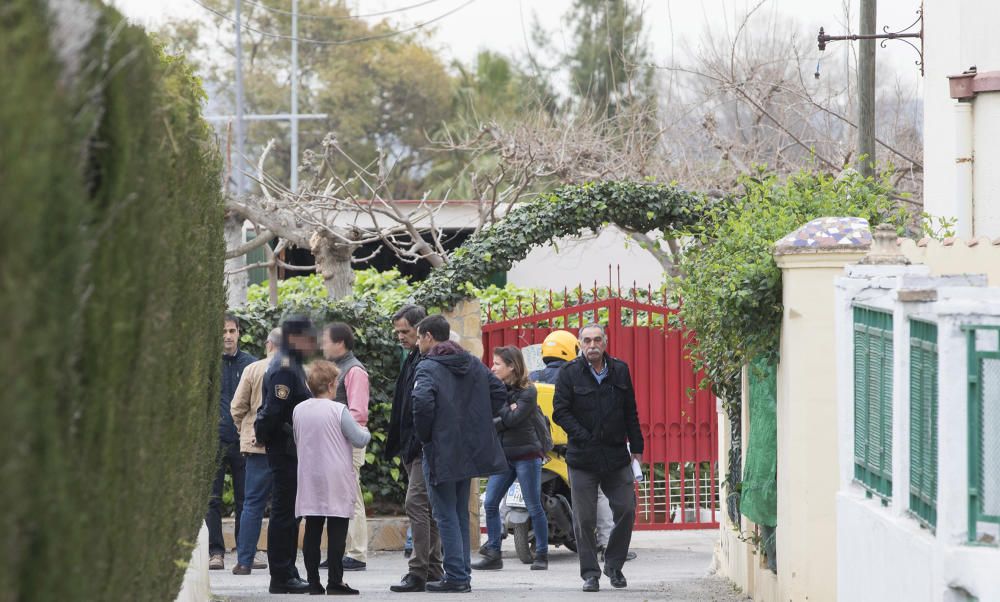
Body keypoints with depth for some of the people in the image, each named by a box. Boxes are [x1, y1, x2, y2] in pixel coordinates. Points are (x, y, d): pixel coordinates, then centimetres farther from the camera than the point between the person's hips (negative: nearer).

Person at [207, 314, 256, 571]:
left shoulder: (250, 364, 8)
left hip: (244, 441, 1)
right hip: (214, 441, -1)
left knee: (245, 499, 5)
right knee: (212, 500, -2)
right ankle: (216, 552, 2)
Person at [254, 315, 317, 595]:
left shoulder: (290, 365, 17)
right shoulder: (284, 369, -16)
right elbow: (273, 413, -22)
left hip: (288, 451, 10)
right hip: (286, 449, -10)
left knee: (288, 513, 13)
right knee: (284, 512, -6)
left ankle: (286, 574, 18)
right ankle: (282, 577, -4)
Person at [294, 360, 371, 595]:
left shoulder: (298, 410, 3)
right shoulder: (338, 411, -11)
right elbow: (360, 441, -5)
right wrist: (366, 432, 17)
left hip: (309, 479, 5)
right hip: (336, 483, -5)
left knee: (312, 531, 7)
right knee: (337, 532, -2)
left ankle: (313, 581, 6)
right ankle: (335, 582, -4)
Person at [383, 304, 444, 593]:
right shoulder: (411, 359, 17)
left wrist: (419, 443, -24)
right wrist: (397, 444, 20)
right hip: (413, 448, 10)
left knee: (416, 503, -13)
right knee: (426, 505, 13)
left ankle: (418, 572, -12)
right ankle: (433, 567, 18)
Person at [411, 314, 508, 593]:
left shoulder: (428, 367, -12)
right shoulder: (473, 364, 11)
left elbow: (422, 403, -27)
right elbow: (499, 392, 12)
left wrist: (424, 435, -12)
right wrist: (475, 422, 11)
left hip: (441, 452, -7)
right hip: (469, 451, 7)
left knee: (446, 515, -2)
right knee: (461, 513, 16)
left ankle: (455, 576, -5)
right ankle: (463, 574, 18)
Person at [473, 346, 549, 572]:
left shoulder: (527, 392, -7)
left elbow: (514, 419, -18)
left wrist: (497, 416, -6)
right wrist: (507, 411, -12)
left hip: (526, 454, -6)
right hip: (503, 455, 6)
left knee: (534, 507, -1)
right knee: (490, 504, -1)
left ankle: (542, 555, 8)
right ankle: (493, 555, 5)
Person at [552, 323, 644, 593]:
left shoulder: (620, 370, 9)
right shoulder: (569, 373, -1)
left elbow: (630, 413, 14)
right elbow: (560, 411, -4)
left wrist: (636, 447, 11)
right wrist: (583, 437, -14)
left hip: (616, 455, 3)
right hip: (582, 458, -3)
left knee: (626, 510, 0)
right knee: (585, 519, -1)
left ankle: (614, 566, 17)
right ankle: (590, 573, 8)